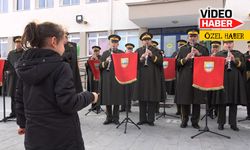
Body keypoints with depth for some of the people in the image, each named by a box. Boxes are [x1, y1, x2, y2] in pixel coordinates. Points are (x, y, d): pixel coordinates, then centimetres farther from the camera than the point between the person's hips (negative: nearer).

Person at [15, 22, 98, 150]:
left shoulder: (25, 66, 3)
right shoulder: (60, 67, -18)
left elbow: (19, 99, 11)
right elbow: (68, 104, -22)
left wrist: (23, 123, 23)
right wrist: (90, 96, -7)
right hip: (61, 137, -5)